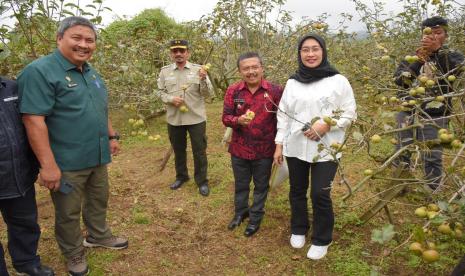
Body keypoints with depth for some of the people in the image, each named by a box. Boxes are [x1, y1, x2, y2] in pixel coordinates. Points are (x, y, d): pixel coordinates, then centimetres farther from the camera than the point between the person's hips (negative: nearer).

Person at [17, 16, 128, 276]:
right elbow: (34, 119, -23)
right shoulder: (40, 71, -17)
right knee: (69, 213, 12)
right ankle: (74, 254, 33)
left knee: (99, 201, 23)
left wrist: (112, 136, 18)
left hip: (97, 157, 8)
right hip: (67, 163, -7)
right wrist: (48, 164, -25)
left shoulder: (92, 73, 9)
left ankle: (99, 235, 46)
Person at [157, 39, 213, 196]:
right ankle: (181, 176, 37)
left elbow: (207, 94, -7)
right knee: (178, 150, 18)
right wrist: (171, 99, -14)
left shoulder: (198, 69, -4)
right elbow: (161, 92, 6)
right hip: (174, 119, 3)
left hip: (196, 118, -2)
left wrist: (203, 79, -25)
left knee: (199, 151, 4)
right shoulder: (165, 71, 3)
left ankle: (202, 181, 20)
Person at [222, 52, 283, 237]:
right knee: (240, 185, 20)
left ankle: (256, 217, 36)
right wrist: (238, 120, -25)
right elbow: (226, 118, -3)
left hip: (265, 150, -1)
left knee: (261, 186, 15)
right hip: (239, 149, 2)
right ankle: (240, 212, 44)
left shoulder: (275, 90, -9)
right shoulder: (233, 91, -5)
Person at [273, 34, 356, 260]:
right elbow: (283, 115, 9)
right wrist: (279, 145, 6)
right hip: (294, 147, 4)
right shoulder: (292, 82, 6)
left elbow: (349, 113, -2)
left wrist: (326, 124, -18)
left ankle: (321, 240, 23)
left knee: (320, 195, 0)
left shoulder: (338, 81, -5)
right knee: (297, 191, 16)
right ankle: (298, 230, 39)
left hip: (325, 149, -3)